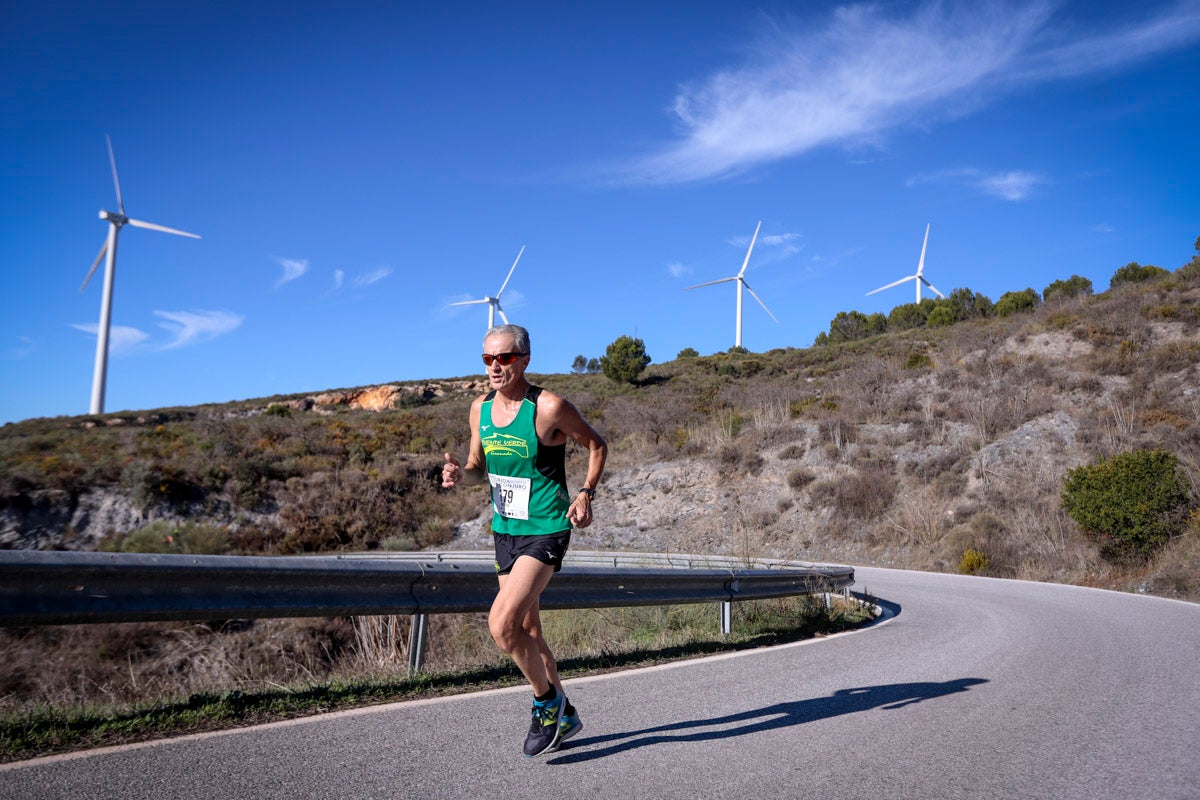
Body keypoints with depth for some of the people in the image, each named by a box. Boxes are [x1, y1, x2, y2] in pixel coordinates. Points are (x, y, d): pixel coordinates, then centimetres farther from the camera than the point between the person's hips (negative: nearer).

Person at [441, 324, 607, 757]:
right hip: (504, 530, 7)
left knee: (501, 624, -18)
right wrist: (460, 474, -8)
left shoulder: (550, 407, -16)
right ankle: (565, 716, 34)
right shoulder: (480, 408, 2)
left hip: (546, 531, -7)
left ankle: (547, 701, 8)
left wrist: (586, 493, -12)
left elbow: (596, 444, -1)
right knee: (526, 631, 15)